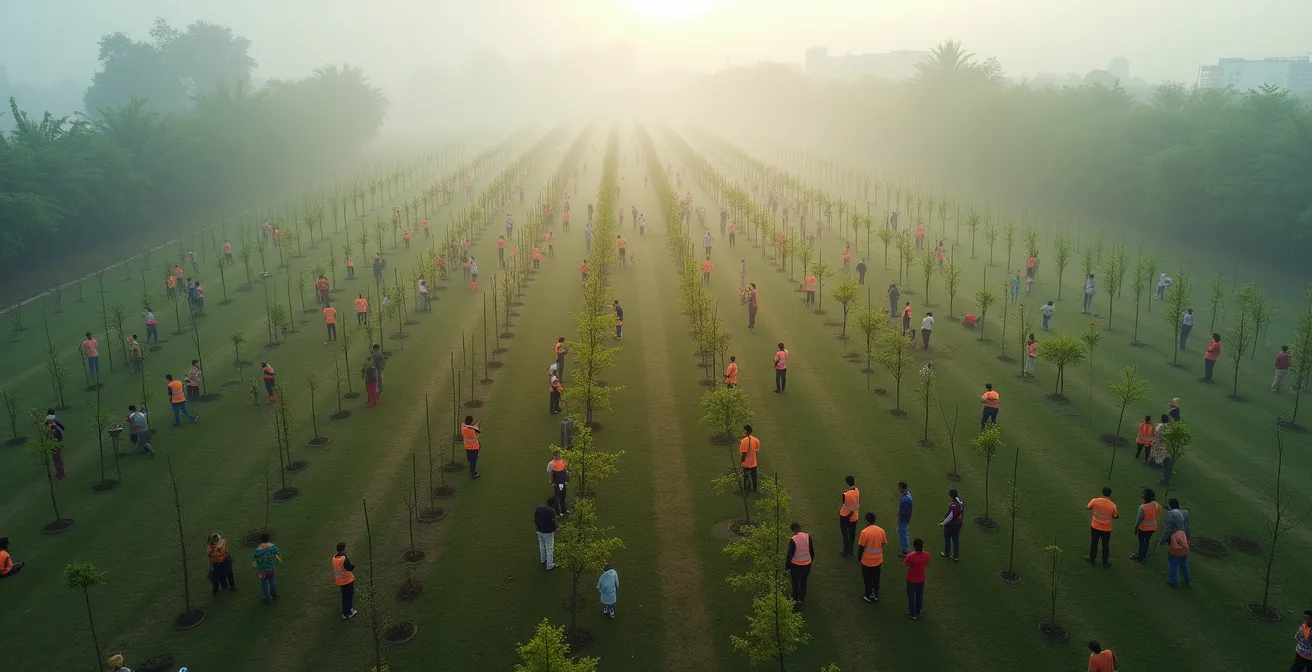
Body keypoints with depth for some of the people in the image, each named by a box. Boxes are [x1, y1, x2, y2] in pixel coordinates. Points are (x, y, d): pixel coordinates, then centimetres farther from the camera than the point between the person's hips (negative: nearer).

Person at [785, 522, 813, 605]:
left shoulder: (793, 540, -21)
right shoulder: (808, 537, -11)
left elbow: (790, 554, -17)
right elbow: (812, 551, 0)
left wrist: (786, 567, -5)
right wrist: (811, 560, 17)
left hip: (795, 565, -3)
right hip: (807, 564, 3)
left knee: (795, 582, 18)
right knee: (803, 581, 23)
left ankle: (795, 599, 33)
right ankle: (802, 599, 35)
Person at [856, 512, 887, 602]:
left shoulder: (865, 532, -21)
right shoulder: (881, 530, -7)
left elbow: (861, 547, -15)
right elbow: (884, 544, 5)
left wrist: (859, 558, 0)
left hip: (867, 561, -4)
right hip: (878, 560, 4)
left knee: (867, 579, 14)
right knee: (876, 578, 20)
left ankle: (868, 596, 26)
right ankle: (875, 595, 32)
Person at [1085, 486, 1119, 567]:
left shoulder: (1095, 501, -17)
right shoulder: (1112, 505, -18)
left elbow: (1088, 507, 2)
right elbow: (1115, 516, -3)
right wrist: (1118, 515, 17)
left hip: (1095, 527, 1)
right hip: (1106, 529, -1)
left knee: (1094, 543, 19)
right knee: (1105, 545, 16)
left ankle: (1092, 559, 34)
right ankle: (1105, 562, 28)